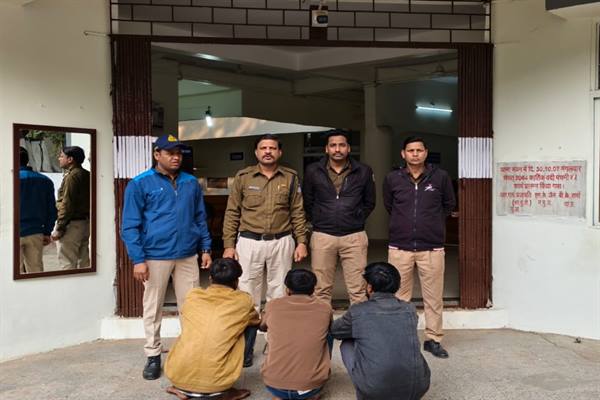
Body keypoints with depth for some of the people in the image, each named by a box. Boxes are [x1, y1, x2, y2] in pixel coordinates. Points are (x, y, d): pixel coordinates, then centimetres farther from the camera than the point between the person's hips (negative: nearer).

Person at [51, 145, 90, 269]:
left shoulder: (71, 176, -13)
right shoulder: (87, 175, 12)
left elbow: (67, 205, -18)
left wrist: (59, 229, -16)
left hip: (71, 224, -9)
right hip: (86, 222, 9)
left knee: (67, 264, -5)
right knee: (84, 262, 13)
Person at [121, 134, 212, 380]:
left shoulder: (191, 183, 9)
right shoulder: (140, 184, -4)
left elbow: (200, 219, 16)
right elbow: (130, 226, -5)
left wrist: (205, 248, 9)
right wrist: (138, 259, -12)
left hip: (188, 256, 3)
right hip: (155, 257, -3)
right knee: (153, 309, 9)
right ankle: (153, 356, 23)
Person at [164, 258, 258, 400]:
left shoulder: (192, 296, 8)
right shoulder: (244, 301, 2)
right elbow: (255, 322, 25)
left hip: (178, 375, 4)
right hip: (216, 382, -3)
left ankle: (183, 388, 19)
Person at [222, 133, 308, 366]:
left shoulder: (291, 178, 5)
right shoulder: (243, 177, 2)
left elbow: (298, 212, 7)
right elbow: (232, 213, 2)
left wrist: (301, 241, 0)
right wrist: (229, 245, -3)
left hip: (282, 242, 1)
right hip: (249, 242, -1)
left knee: (279, 292, 9)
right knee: (247, 293, 2)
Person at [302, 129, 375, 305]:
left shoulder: (363, 171, 4)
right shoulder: (313, 171, 3)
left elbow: (369, 202, 15)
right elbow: (307, 202, 13)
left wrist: (357, 219, 6)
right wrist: (317, 221, 7)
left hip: (354, 236, 0)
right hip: (322, 236, 0)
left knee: (358, 290, 1)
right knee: (321, 290, 5)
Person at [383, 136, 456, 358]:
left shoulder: (440, 177, -1)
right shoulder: (392, 179, 1)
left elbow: (449, 205, 15)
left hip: (432, 247, 0)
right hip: (400, 247, 1)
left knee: (434, 296, 5)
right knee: (399, 297, 7)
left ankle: (433, 339, 19)